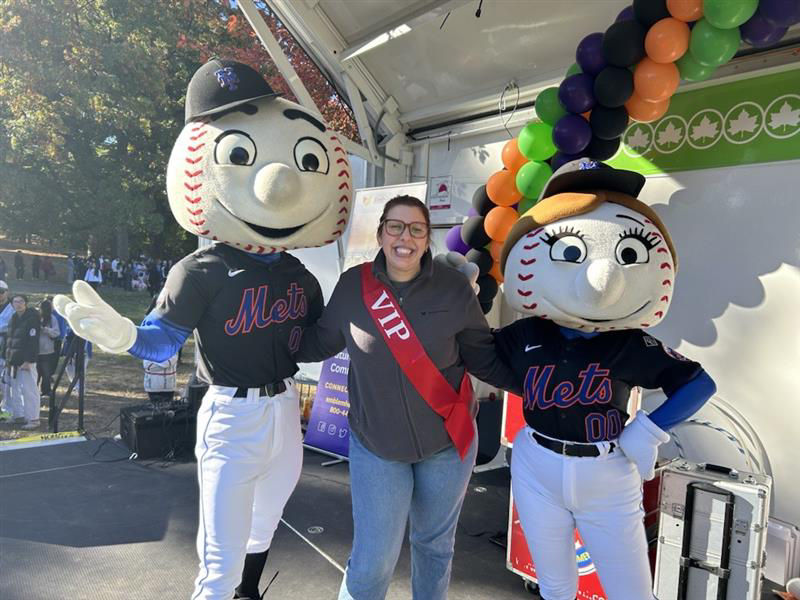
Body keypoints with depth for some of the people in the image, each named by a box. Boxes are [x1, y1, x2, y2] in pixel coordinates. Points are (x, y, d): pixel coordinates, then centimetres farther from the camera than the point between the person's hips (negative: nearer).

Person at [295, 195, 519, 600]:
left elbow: (484, 357, -3)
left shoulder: (455, 288, -10)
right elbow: (319, 341, 4)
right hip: (375, 443, -1)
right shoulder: (352, 286, -8)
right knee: (372, 560, 5)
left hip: (449, 440, 1)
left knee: (435, 544, 22)